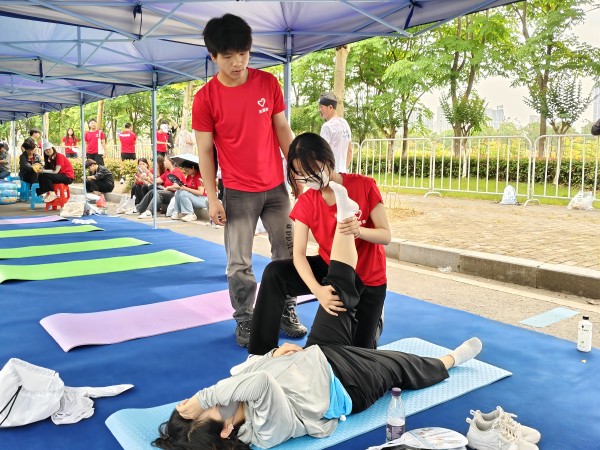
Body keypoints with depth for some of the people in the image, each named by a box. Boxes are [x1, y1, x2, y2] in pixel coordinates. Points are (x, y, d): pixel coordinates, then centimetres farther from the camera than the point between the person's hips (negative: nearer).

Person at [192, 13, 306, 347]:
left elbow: (283, 130, 6)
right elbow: (205, 151, -6)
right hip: (238, 193, -3)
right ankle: (245, 322, 19)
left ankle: (288, 313, 27)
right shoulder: (206, 98, -9)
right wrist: (212, 199, -8)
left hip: (276, 187, 3)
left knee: (287, 254, 10)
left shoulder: (268, 83, -1)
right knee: (240, 263, 2)